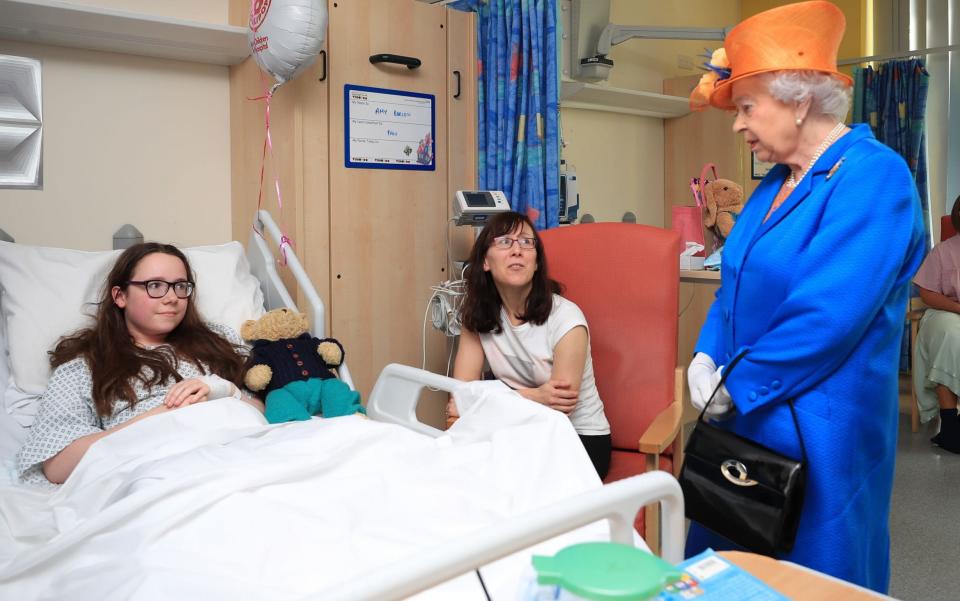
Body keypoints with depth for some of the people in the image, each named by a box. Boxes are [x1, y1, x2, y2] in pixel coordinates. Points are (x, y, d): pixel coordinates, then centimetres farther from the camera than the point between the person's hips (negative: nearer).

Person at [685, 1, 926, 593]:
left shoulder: (872, 178, -17)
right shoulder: (779, 181, 9)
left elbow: (829, 316, -25)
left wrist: (735, 386, -17)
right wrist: (706, 358, -3)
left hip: (817, 427, -7)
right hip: (747, 413, 8)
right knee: (729, 565, 18)